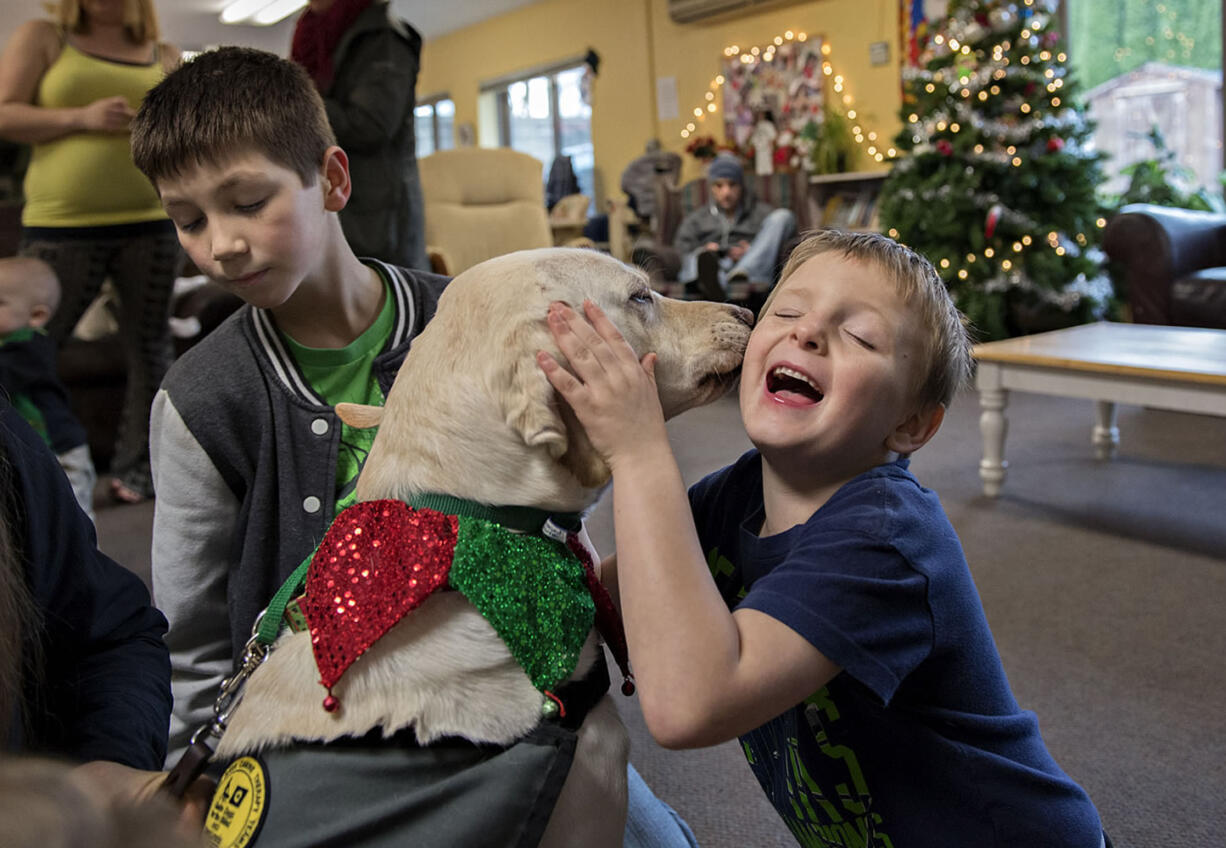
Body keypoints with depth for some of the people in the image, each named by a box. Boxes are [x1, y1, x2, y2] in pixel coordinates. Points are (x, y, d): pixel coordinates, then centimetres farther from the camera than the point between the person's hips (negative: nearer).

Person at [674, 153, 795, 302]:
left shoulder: (761, 212, 28)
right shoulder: (695, 219, 30)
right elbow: (681, 250, 15)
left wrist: (752, 252, -7)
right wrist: (702, 252, -8)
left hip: (752, 271, 0)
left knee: (783, 216, -13)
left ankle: (740, 273, -37)